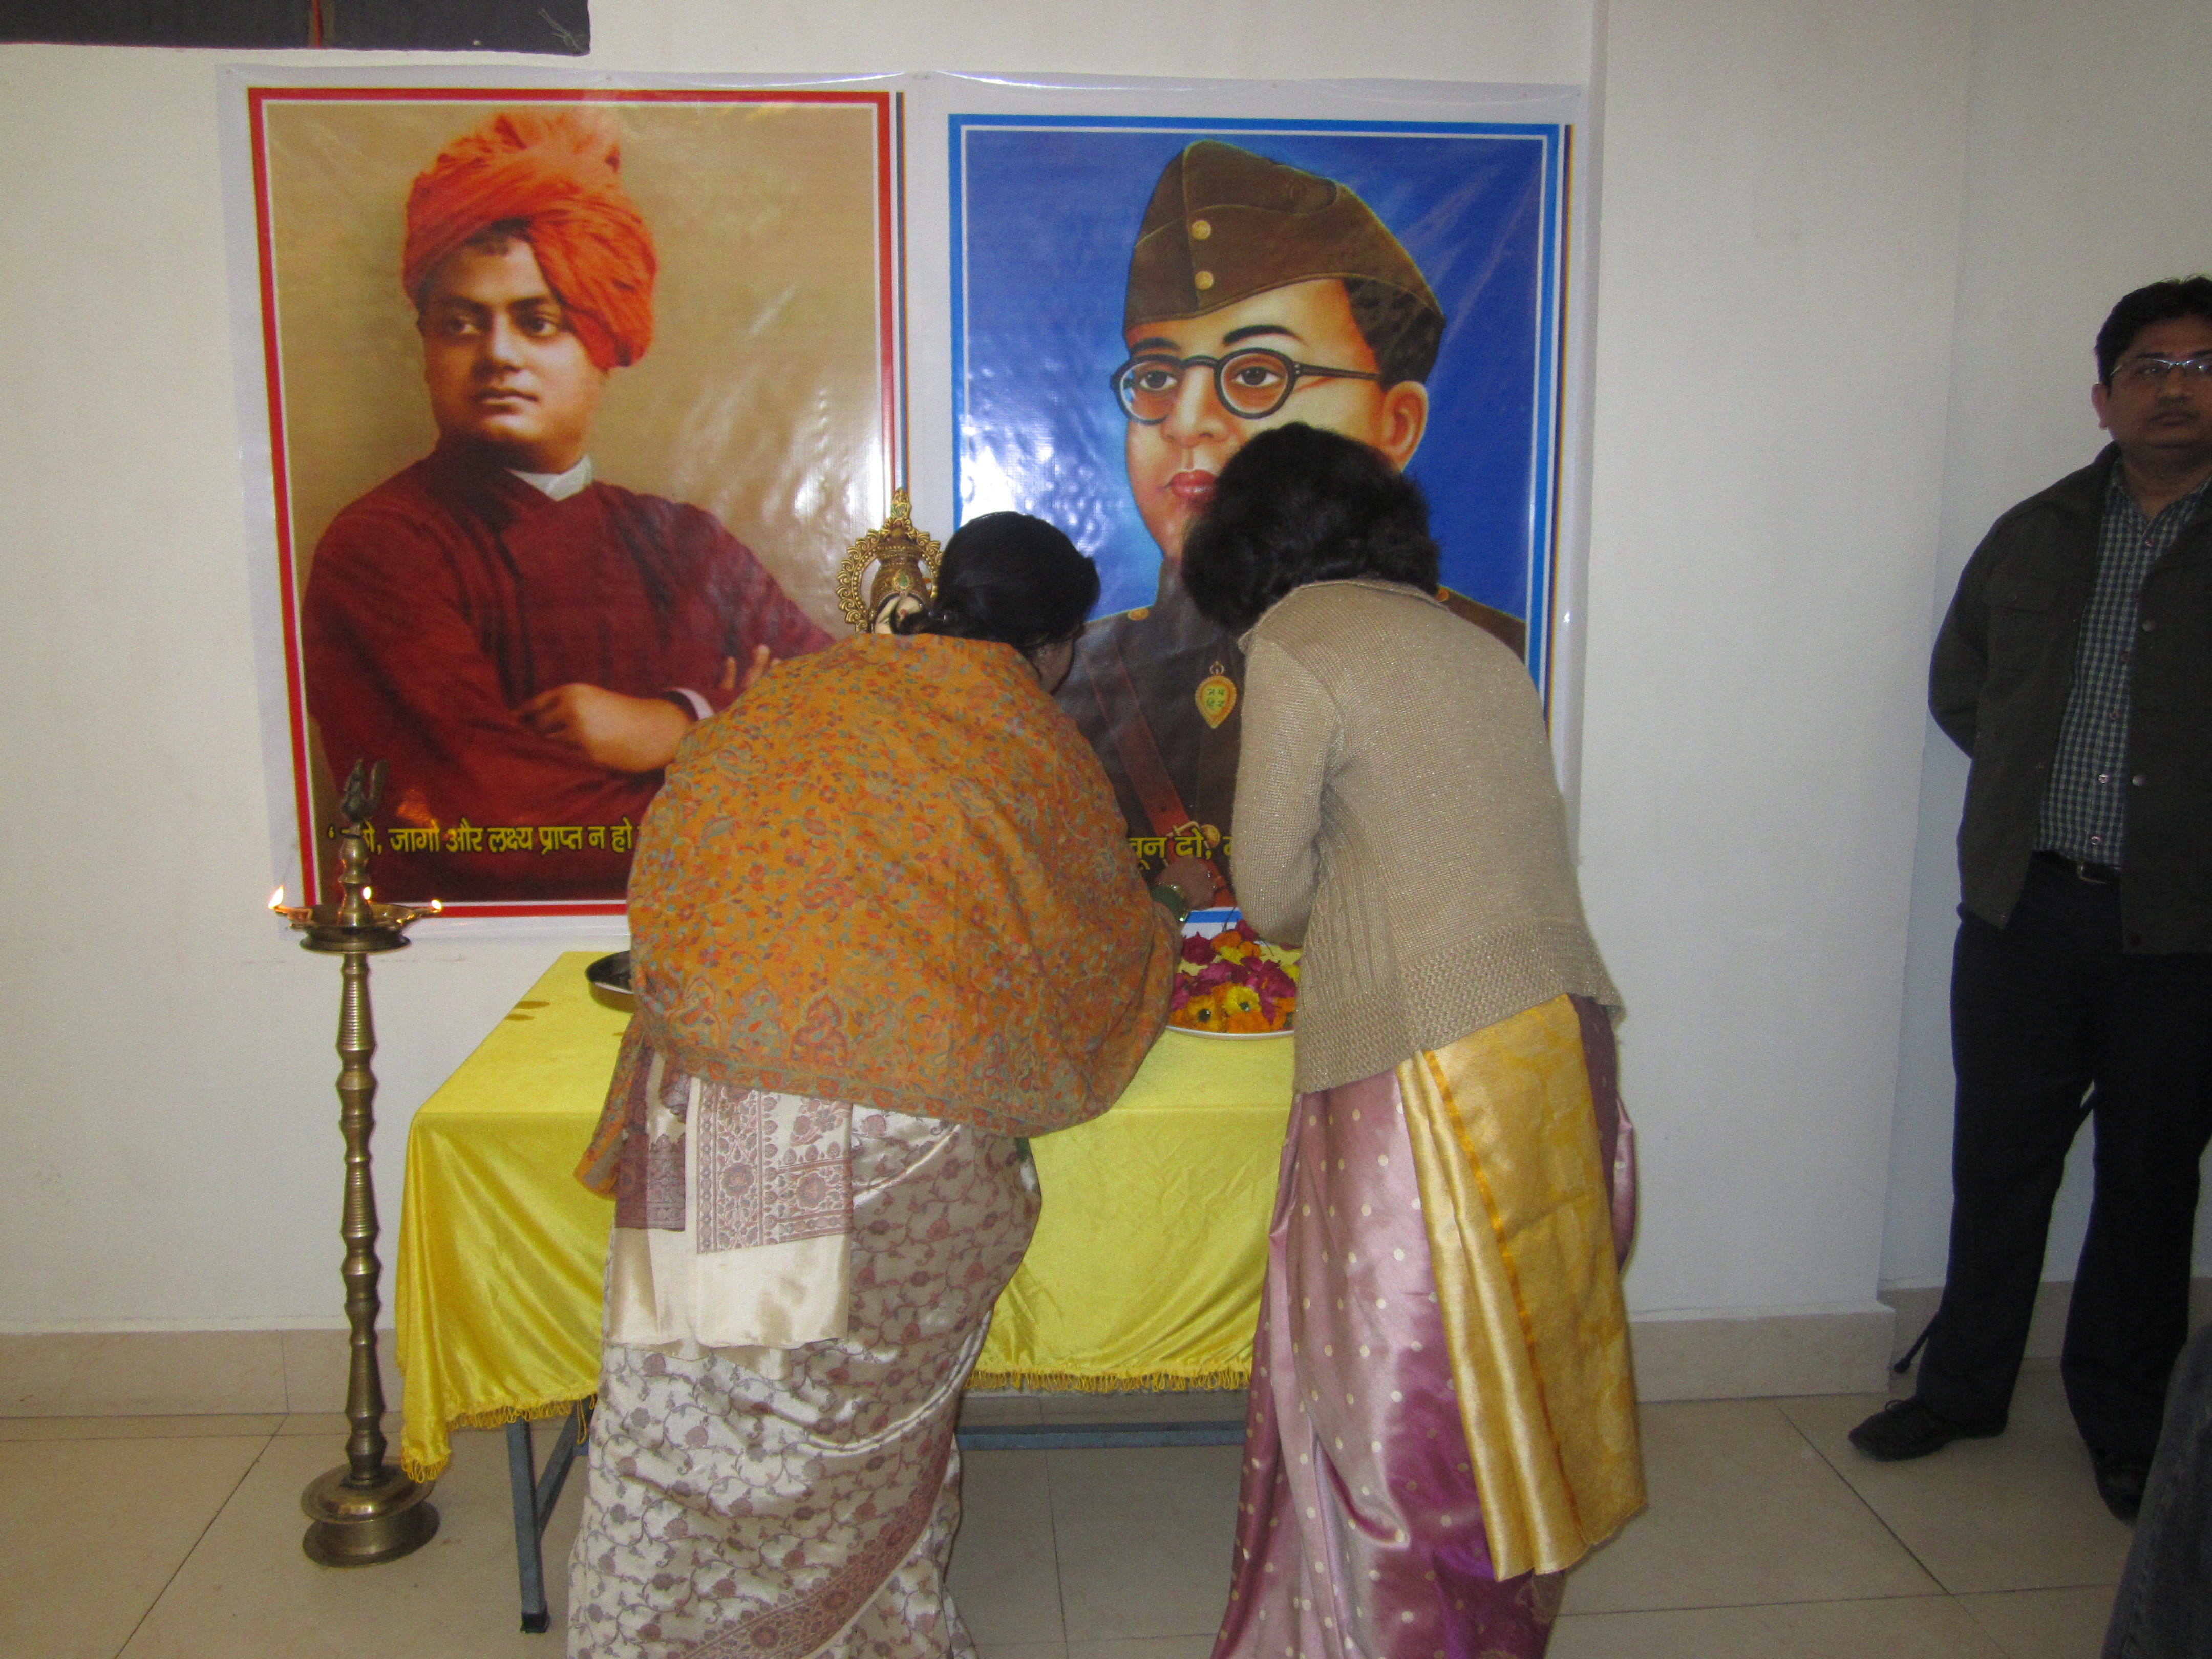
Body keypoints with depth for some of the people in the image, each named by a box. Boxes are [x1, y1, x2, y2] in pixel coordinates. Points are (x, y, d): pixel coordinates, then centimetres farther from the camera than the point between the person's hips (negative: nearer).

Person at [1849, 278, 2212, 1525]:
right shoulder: (2036, 536, 11)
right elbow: (1960, 688, 20)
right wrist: (2042, 781, 11)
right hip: (2026, 907, 3)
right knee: (2000, 1156, 10)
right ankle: (1965, 1387, 26)